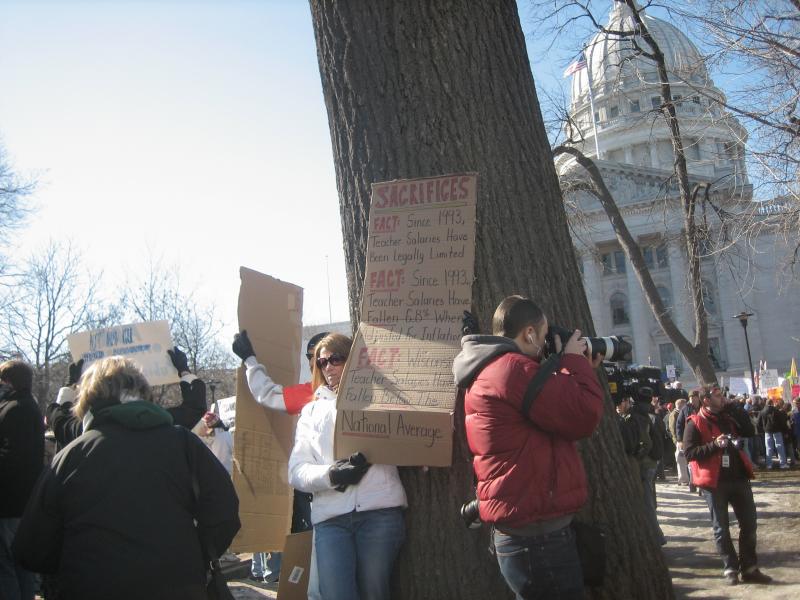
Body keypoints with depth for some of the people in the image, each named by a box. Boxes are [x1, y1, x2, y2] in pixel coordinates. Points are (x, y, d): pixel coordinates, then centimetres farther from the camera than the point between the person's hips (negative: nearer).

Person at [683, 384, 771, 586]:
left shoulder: (728, 417, 13)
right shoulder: (695, 423, -6)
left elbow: (749, 430, -1)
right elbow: (689, 453, -12)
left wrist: (733, 408, -5)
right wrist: (714, 445, -23)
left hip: (738, 477, 5)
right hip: (714, 481, -5)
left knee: (749, 523, 7)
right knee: (721, 528, 5)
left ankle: (749, 568, 16)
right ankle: (731, 568, 16)